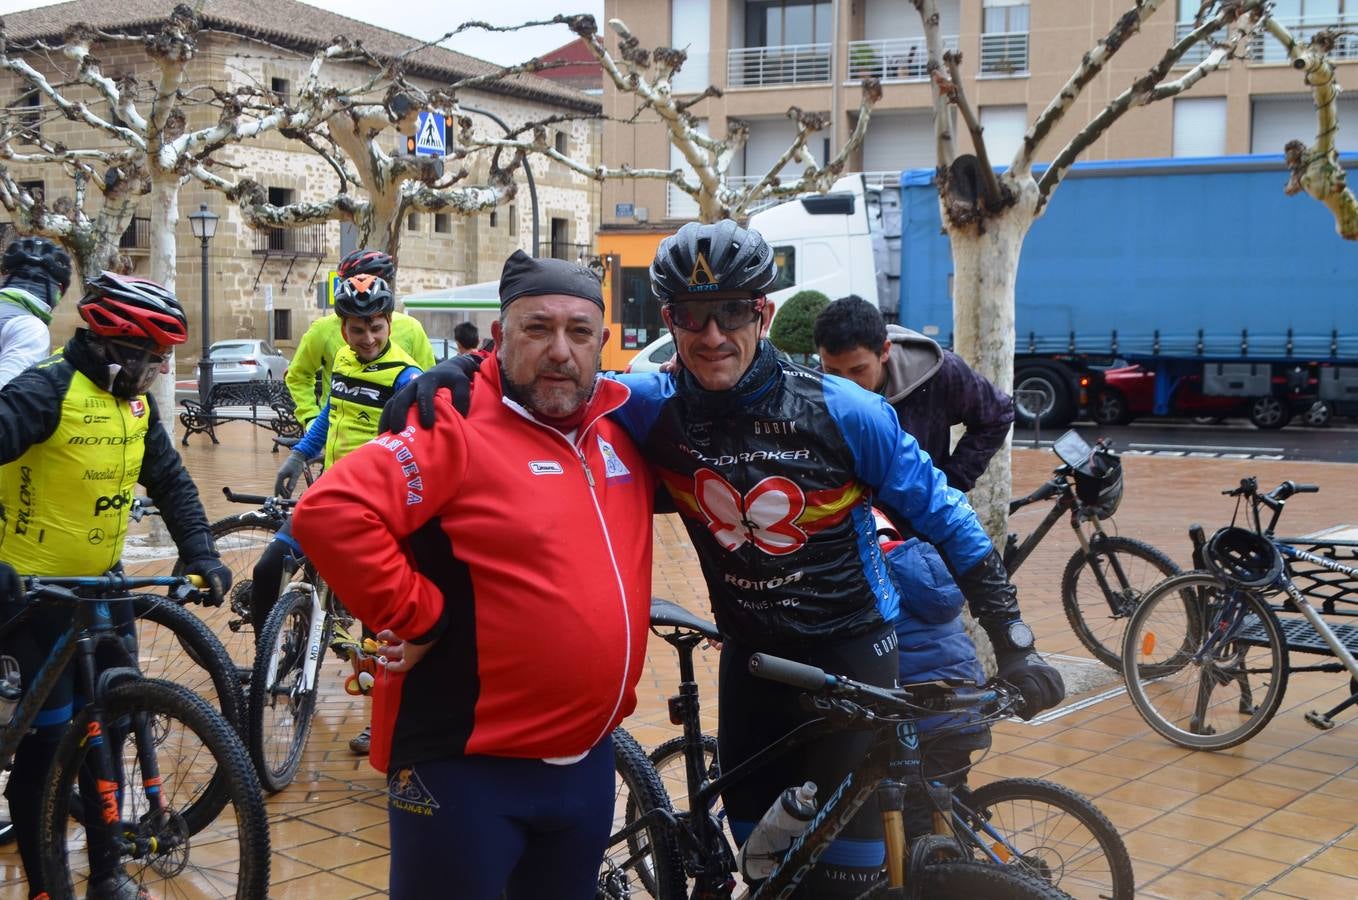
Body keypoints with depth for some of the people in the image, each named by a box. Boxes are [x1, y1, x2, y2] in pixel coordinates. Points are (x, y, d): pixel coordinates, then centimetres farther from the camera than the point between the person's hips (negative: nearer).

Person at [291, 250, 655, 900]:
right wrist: (414, 616, -20)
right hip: (467, 763, -6)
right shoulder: (458, 427, -16)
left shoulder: (623, 427, 4)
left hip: (590, 759, 7)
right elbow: (329, 512, -27)